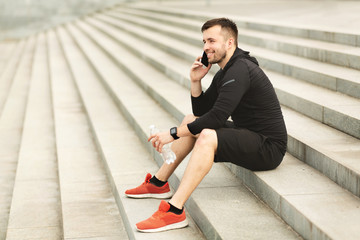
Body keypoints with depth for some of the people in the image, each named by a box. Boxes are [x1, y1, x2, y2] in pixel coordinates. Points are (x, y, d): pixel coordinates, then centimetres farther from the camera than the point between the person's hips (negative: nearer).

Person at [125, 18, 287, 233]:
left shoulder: (240, 70, -21)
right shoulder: (224, 73, 11)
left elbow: (217, 117, -28)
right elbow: (201, 111, 16)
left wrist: (173, 133, -22)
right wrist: (196, 81, 0)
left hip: (269, 148, -11)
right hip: (249, 135, 11)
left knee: (207, 136, -32)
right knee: (191, 121, 15)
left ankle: (174, 211, -34)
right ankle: (159, 183, 22)